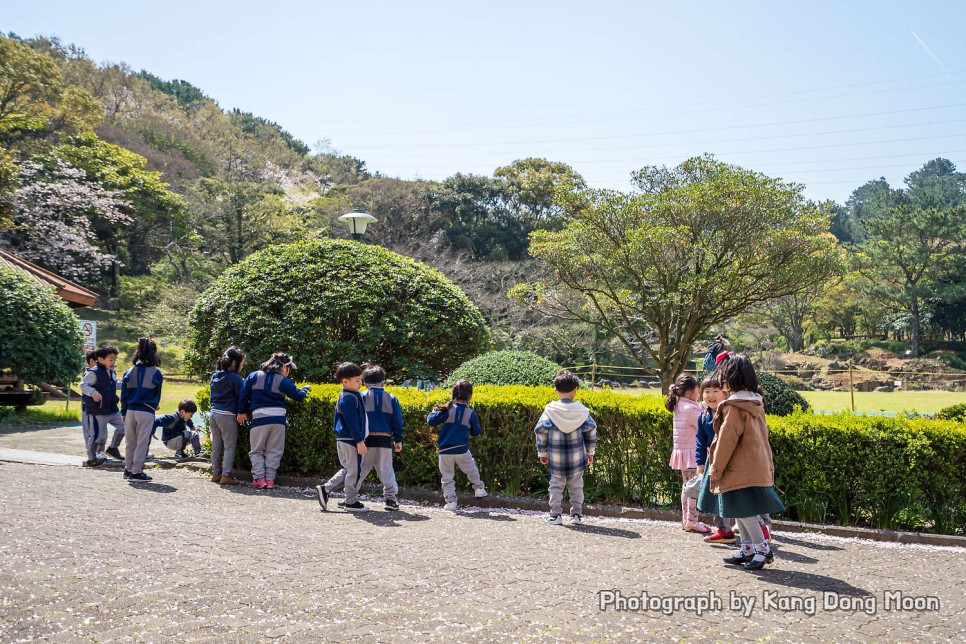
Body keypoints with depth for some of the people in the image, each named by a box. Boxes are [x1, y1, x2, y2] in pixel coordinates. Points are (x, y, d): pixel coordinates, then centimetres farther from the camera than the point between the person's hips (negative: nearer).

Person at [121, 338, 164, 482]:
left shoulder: (129, 372, 4)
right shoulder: (156, 373, -5)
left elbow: (124, 394, 7)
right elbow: (157, 395, 4)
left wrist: (124, 412, 15)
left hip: (130, 411, 4)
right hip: (147, 412, -4)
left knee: (130, 442, 15)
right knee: (143, 442, 1)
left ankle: (128, 469, 24)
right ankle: (136, 472, 0)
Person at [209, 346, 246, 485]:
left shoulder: (215, 376, 11)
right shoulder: (235, 378, -12)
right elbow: (242, 396, -15)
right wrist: (241, 412, -8)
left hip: (214, 414, 8)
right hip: (227, 415, -7)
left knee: (216, 446, 15)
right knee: (229, 446, -1)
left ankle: (216, 473, 22)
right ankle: (226, 476, -2)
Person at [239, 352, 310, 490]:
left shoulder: (254, 376, 6)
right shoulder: (283, 381, 0)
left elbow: (244, 395, 5)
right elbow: (298, 395, 4)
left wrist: (242, 411, 15)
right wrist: (305, 389, 25)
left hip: (259, 417, 1)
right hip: (278, 418, 0)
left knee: (257, 451, 10)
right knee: (274, 451, 10)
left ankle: (259, 479, -3)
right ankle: (270, 480, 4)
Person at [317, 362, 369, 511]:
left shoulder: (354, 396, 15)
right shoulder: (349, 398, -17)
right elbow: (352, 422, -21)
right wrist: (360, 441, -20)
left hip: (345, 439, 10)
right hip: (351, 440, -10)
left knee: (348, 469, 18)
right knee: (354, 470, -1)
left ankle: (325, 489, 15)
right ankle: (351, 502, 8)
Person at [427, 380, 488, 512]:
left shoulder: (447, 410, -8)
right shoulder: (471, 413, -4)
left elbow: (431, 421, -9)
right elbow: (476, 432, 7)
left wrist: (433, 412, 11)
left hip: (445, 451, 0)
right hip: (462, 450, 0)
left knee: (447, 477, 8)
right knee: (472, 471, 23)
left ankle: (451, 501, 4)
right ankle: (479, 489, 29)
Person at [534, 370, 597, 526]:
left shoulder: (550, 410, -7)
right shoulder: (582, 410, -3)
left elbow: (541, 430, -5)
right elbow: (591, 431, 2)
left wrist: (542, 453, 6)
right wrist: (590, 452, 14)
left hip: (555, 457, -1)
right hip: (577, 457, 1)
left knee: (556, 485, 9)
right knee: (576, 486, 13)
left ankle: (555, 515, 6)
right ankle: (576, 515, 15)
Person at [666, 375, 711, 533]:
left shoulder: (679, 407, 9)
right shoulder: (691, 409, -18)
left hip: (681, 452, 10)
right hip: (692, 452, -10)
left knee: (686, 486, 16)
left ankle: (686, 519, 23)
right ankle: (692, 521, -1)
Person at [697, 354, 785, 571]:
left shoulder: (734, 406, -18)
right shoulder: (755, 403, 10)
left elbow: (726, 441, -17)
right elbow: (760, 437, 16)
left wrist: (715, 471, -9)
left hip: (741, 470, -9)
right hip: (758, 468, 9)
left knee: (743, 510, -3)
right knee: (742, 511, 15)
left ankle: (763, 549, 1)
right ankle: (747, 549, 21)